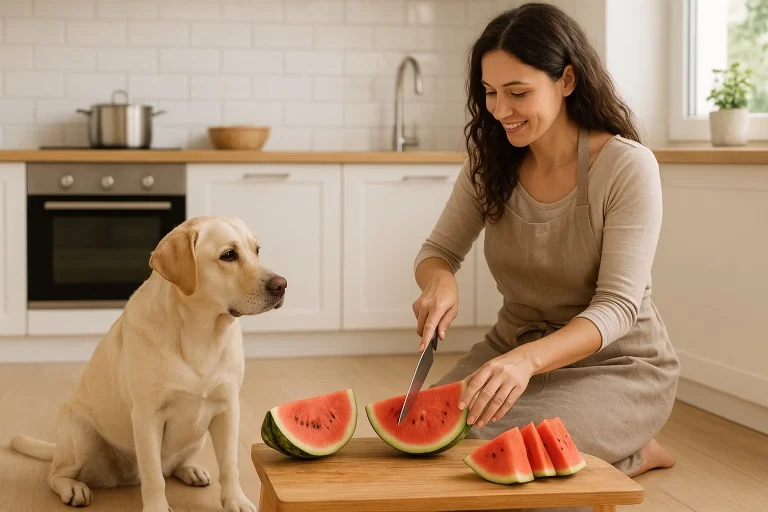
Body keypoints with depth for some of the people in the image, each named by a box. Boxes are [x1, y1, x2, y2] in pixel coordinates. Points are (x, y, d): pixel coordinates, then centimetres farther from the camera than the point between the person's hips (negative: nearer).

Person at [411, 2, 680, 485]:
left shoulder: (628, 166, -19)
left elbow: (618, 306, -23)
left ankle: (633, 455, 1)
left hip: (617, 362, -5)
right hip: (514, 350, 6)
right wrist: (439, 281, -23)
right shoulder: (491, 164, -3)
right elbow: (438, 251, 4)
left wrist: (529, 359, -40)